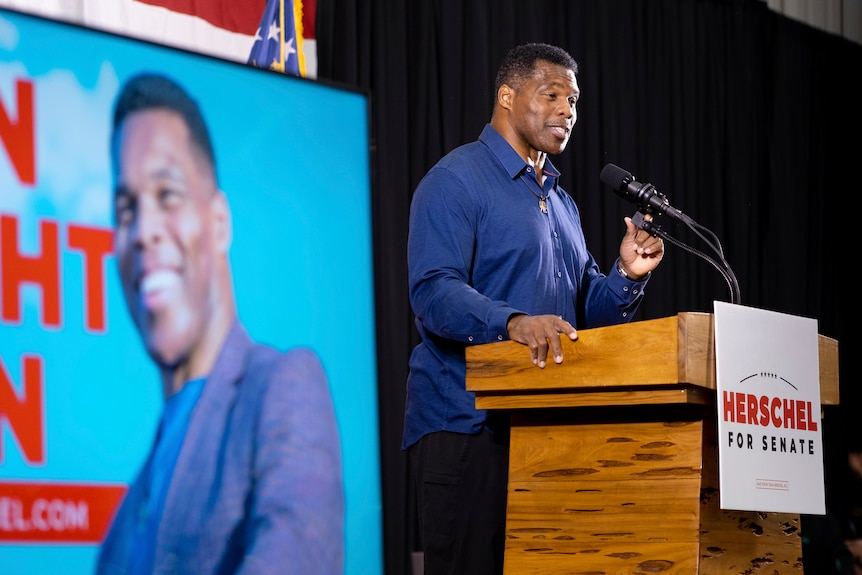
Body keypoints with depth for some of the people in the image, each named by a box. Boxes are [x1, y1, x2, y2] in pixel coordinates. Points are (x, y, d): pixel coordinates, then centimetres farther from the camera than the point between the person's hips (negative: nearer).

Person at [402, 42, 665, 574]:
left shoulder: (560, 201, 22)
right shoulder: (456, 180, -6)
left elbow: (585, 310, 21)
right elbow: (434, 292, -19)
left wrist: (627, 275, 1)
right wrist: (514, 323, -34)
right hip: (466, 425, -8)